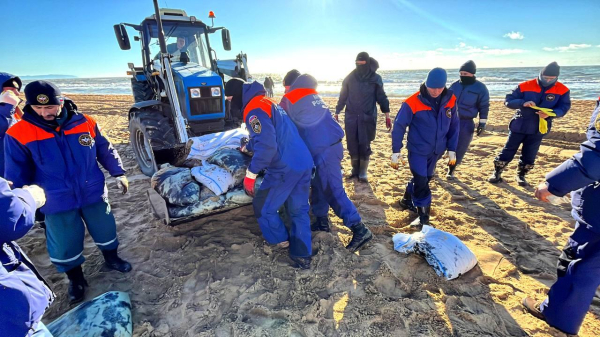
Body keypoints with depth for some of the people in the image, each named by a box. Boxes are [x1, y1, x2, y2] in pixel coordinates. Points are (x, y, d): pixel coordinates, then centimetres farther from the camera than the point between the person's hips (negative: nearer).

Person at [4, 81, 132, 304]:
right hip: (57, 202, -1)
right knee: (65, 245, 11)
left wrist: (118, 173, 3)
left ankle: (111, 258, 44)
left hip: (94, 194, 1)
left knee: (105, 230, 17)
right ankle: (75, 279, 36)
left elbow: (105, 150, 5)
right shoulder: (19, 134, -10)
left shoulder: (85, 123, -7)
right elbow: (17, 174, -2)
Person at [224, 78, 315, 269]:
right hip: (304, 163, 10)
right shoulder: (266, 102, 21)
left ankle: (280, 239, 32)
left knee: (263, 206, 12)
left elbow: (266, 146, -24)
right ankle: (303, 256, 22)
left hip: (285, 167, -9)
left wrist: (250, 174, -15)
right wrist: (246, 147, 52)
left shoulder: (254, 109, -11)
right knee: (299, 210, 15)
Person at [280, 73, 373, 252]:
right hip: (332, 145, 8)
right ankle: (322, 222, 31)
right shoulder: (313, 95, 19)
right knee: (319, 186, 19)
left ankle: (360, 230, -1)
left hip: (323, 151, -8)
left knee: (333, 191, -4)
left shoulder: (289, 100, -1)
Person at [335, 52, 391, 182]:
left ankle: (363, 172, 11)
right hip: (351, 117, 2)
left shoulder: (376, 78, 0)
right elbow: (343, 96, 12)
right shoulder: (350, 77, 4)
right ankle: (355, 169, 21)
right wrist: (337, 112, 12)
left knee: (365, 146, -2)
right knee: (352, 145, 4)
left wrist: (387, 116, -1)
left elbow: (382, 97, 4)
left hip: (368, 118, -2)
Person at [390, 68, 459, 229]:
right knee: (421, 182, -6)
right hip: (417, 150, -5)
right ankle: (423, 216, 11)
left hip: (436, 151, 5)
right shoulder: (413, 102, -19)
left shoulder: (450, 100, -5)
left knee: (425, 178, 18)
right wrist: (396, 151, -13)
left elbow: (454, 125, 5)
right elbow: (399, 126, -13)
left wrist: (452, 150, 5)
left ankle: (407, 200, 40)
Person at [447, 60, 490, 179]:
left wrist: (482, 123, -4)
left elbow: (484, 107, 0)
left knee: (460, 149, 3)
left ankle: (451, 170, 19)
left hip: (466, 123, -2)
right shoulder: (455, 85, 6)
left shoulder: (480, 88, -3)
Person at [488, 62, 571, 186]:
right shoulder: (525, 86, -9)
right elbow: (508, 101, -10)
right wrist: (523, 103, -29)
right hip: (519, 125, -1)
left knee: (529, 155, 8)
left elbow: (564, 108, -5)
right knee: (508, 150, 3)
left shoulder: (562, 90, -4)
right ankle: (497, 173, 15)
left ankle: (521, 175, 26)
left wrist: (550, 114, -26)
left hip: (538, 129, 2)